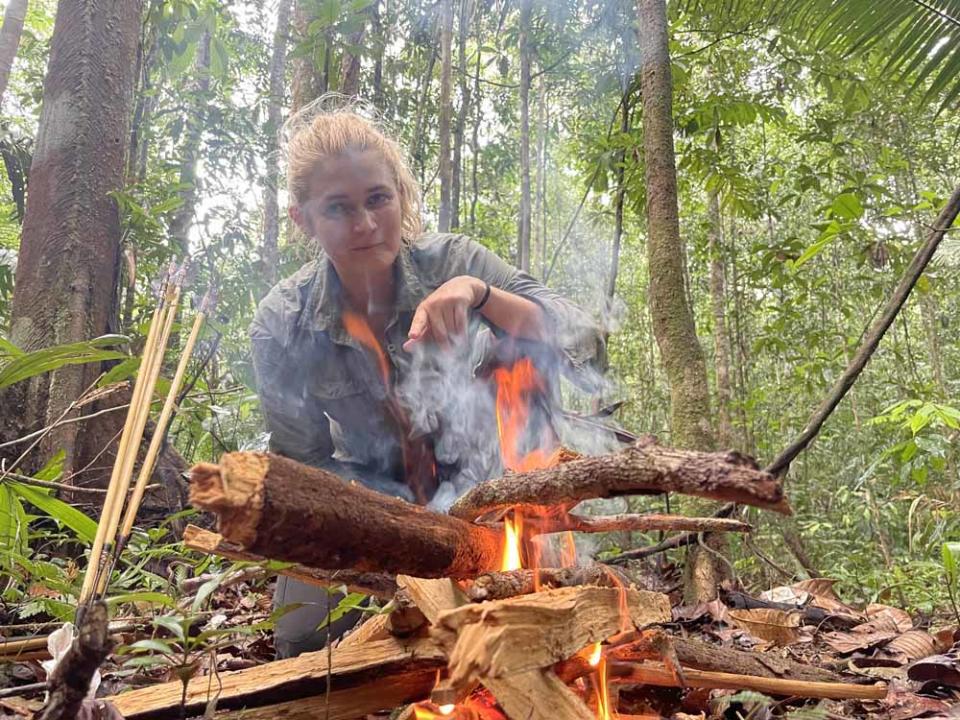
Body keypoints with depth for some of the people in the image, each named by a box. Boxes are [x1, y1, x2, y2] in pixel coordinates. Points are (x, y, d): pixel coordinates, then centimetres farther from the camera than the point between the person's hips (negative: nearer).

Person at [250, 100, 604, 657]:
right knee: (302, 638, -11)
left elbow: (586, 344, -25)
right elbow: (305, 461, -10)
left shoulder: (453, 263, -20)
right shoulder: (282, 327, -18)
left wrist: (480, 293, -41)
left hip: (479, 480, 1)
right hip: (378, 500, 0)